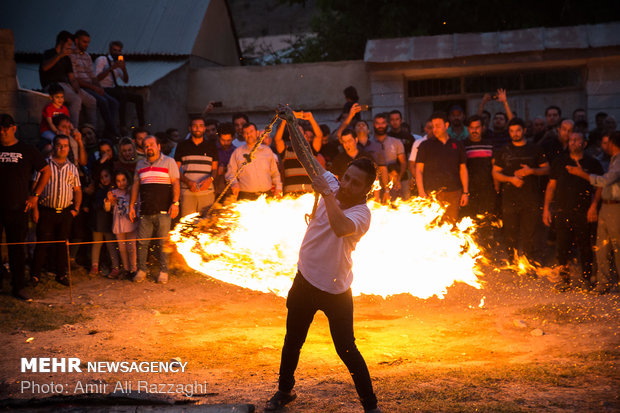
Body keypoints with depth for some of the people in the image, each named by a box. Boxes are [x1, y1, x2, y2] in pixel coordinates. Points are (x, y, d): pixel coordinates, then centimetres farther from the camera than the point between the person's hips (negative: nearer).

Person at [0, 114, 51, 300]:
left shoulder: (27, 150, 3)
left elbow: (46, 171, 11)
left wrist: (35, 195, 5)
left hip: (18, 208, 0)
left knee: (17, 249, 5)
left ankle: (19, 286, 13)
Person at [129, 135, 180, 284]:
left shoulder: (169, 162, 4)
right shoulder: (140, 164, 16)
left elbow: (175, 183, -1)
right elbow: (135, 185, 19)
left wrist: (175, 203, -13)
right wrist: (131, 206, 14)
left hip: (163, 211, -4)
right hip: (145, 211, 4)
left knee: (163, 243, -1)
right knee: (142, 242, 3)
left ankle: (163, 272, 7)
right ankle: (141, 270, 13)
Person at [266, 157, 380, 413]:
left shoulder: (362, 214, -24)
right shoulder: (332, 186, -7)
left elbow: (341, 228, -45)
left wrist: (326, 193, -37)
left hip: (336, 291, -6)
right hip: (305, 280, 6)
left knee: (347, 351, -1)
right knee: (293, 341, 20)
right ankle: (284, 390, 42)